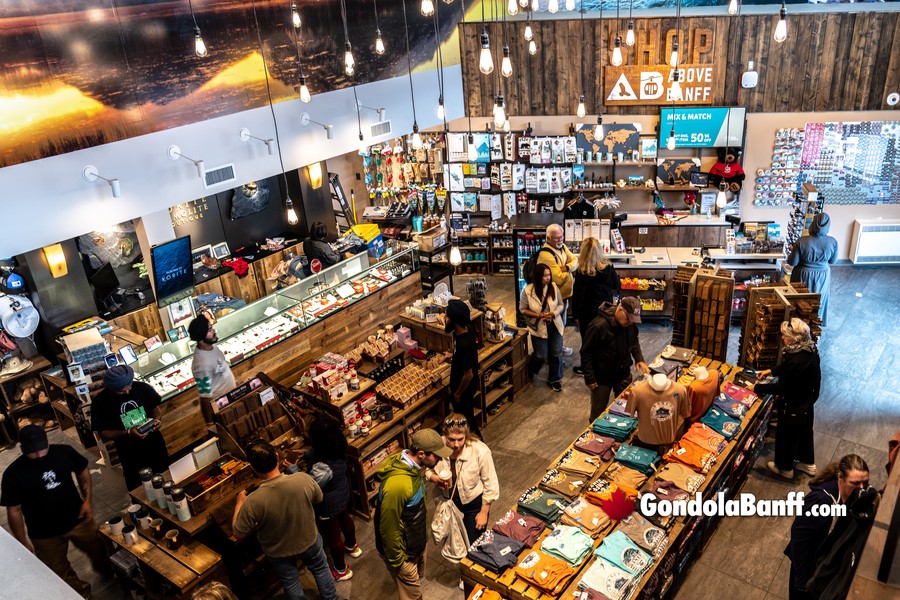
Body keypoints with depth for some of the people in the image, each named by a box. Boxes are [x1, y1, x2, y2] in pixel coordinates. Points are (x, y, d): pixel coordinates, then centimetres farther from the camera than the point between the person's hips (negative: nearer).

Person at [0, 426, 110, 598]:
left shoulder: (64, 452, -15)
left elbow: (83, 471, 3)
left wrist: (87, 500, -7)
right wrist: (23, 542, -8)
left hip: (79, 520, 2)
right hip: (44, 534, -2)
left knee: (99, 551, 22)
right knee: (60, 572, 17)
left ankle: (111, 576, 54)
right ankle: (81, 593, 46)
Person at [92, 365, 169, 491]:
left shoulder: (143, 388, -12)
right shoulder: (100, 402, -16)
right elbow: (103, 434, -10)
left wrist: (156, 419, -16)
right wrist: (128, 432, -25)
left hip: (156, 447, 2)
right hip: (130, 456, -2)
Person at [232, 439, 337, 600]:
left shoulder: (253, 502, -36)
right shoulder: (303, 479, -32)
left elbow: (238, 532, -17)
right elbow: (319, 498, -8)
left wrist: (239, 502, -2)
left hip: (279, 552, -1)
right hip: (309, 541, 2)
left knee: (290, 582, 28)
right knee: (320, 569, 30)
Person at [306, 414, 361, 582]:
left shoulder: (323, 467, -43)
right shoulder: (339, 449, -19)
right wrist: (306, 454, -5)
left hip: (328, 505, -7)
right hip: (343, 494, 7)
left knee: (332, 537, 18)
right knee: (345, 519, 34)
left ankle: (341, 570, 43)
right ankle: (352, 547, 63)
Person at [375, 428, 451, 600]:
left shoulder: (410, 465, -10)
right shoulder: (397, 485, -39)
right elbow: (388, 529, -27)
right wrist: (396, 560, -16)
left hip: (416, 541, 8)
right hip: (404, 552, -8)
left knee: (418, 579, 29)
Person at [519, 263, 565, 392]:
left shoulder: (554, 287, -11)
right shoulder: (528, 290, -17)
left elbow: (560, 305, 0)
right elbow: (522, 309, -7)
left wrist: (554, 313, -20)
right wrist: (538, 316, -19)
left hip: (554, 326, 2)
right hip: (538, 328, -2)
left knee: (556, 354, 10)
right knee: (540, 356, 8)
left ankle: (554, 380, 31)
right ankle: (530, 372, 42)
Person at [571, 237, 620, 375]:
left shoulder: (582, 272, -22)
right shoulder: (609, 267, -8)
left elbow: (578, 295, -17)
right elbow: (617, 286, 5)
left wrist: (576, 314, -6)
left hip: (588, 312, -4)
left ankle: (586, 368, 25)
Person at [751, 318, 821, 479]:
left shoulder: (798, 360, -36)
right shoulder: (809, 349, -8)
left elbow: (781, 387, -28)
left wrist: (757, 388, -20)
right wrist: (771, 371, 11)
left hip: (794, 406, -9)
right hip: (806, 401, 9)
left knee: (786, 435, 14)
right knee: (804, 432, 27)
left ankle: (784, 468, 35)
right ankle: (808, 463, 47)